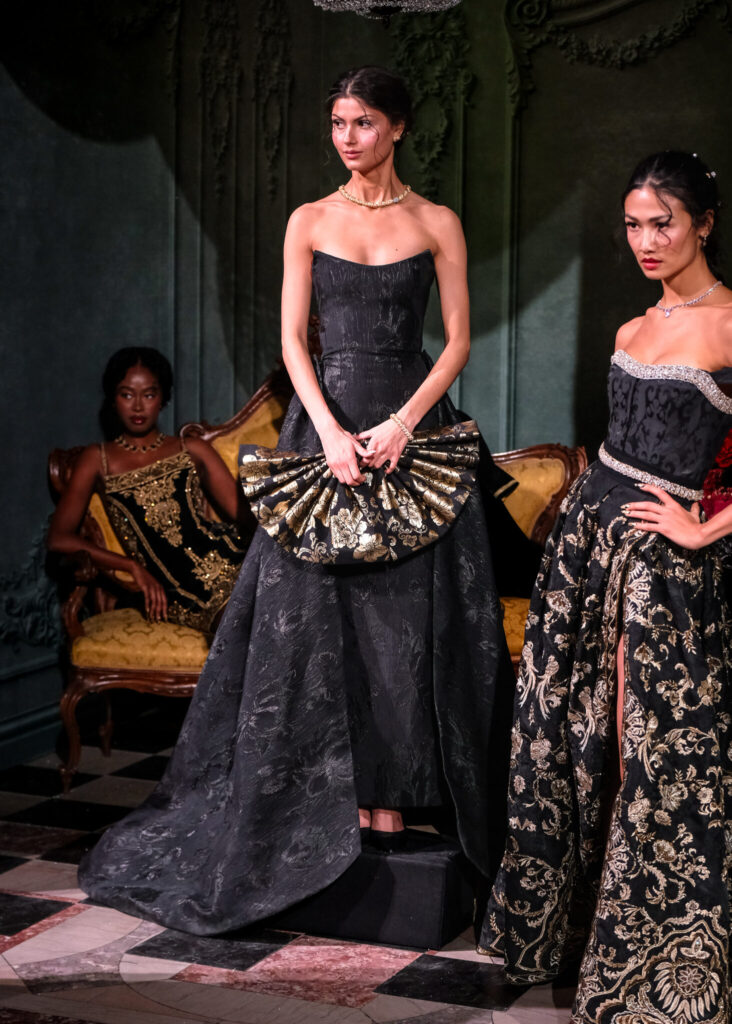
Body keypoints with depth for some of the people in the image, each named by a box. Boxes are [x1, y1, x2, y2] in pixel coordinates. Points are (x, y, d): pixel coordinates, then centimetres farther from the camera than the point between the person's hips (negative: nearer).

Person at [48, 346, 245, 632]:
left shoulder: (192, 450, 24)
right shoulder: (98, 459, 19)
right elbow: (59, 538, 8)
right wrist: (134, 567, -4)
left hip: (226, 559, 3)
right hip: (175, 591, -3)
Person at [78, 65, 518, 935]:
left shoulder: (437, 224, 6)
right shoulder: (309, 222, 8)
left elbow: (458, 341, 2)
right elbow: (292, 339, 2)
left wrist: (403, 423, -11)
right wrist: (331, 432, -11)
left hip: (413, 431, -1)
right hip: (324, 425, 1)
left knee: (406, 624, -1)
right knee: (315, 618, -1)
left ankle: (390, 800, 5)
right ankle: (343, 799, 8)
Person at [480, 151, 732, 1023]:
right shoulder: (633, 332, 13)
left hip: (660, 558, -7)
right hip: (586, 532, 7)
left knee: (655, 753, 0)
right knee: (571, 733, 11)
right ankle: (570, 919, 27)